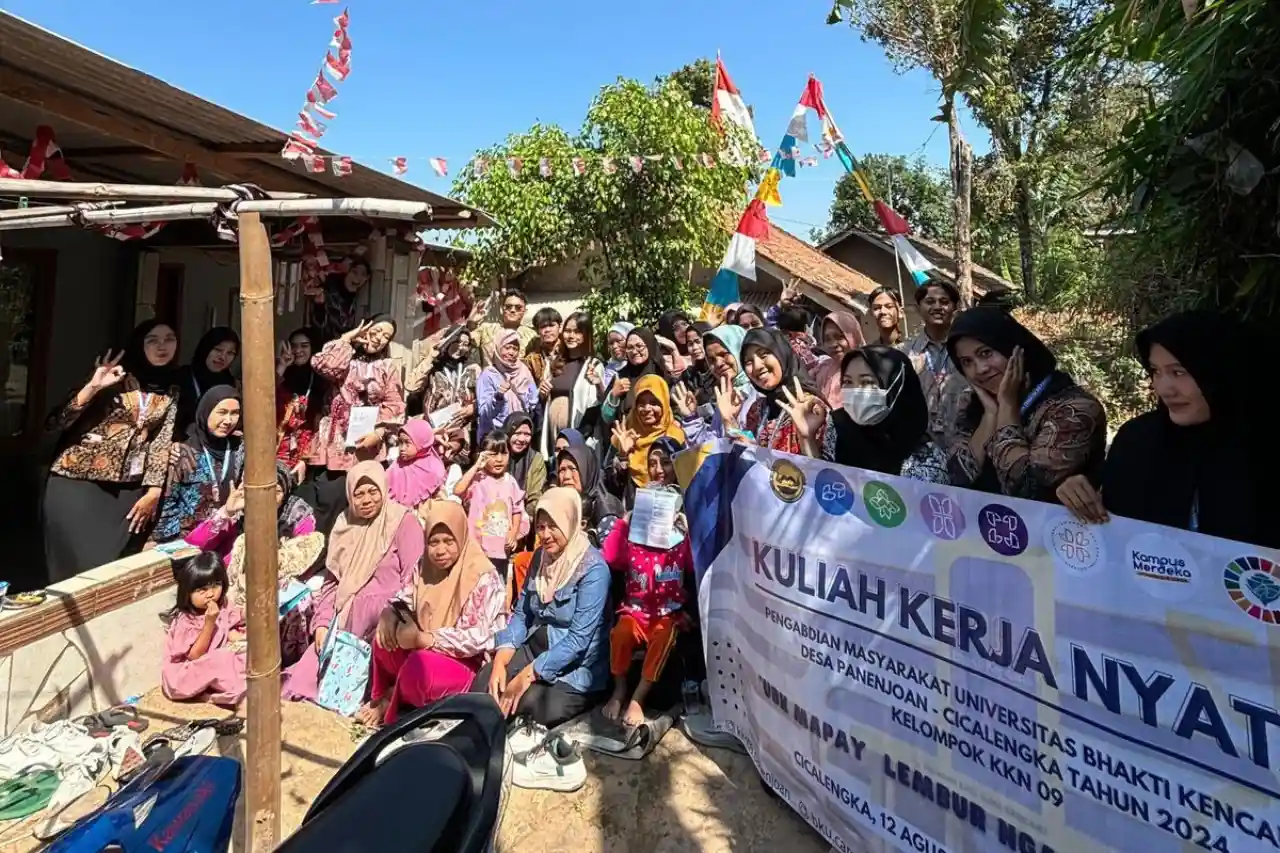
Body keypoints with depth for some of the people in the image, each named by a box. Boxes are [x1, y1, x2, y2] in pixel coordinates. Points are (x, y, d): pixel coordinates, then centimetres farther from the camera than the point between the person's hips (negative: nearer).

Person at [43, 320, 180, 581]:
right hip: (77, 483, -3)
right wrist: (92, 386, -21)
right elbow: (56, 423, -9)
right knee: (78, 565, -3)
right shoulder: (115, 378, -4)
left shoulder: (171, 390, 7)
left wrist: (154, 492, -2)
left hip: (127, 491, 3)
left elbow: (162, 442, 4)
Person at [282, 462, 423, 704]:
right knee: (301, 683, -5)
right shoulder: (345, 525, 13)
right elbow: (331, 580, 15)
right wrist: (322, 623, 4)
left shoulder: (403, 522, -6)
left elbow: (412, 581, -10)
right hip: (344, 621, 5)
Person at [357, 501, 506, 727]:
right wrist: (389, 614, -16)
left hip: (467, 663, -6)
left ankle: (390, 702, 1)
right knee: (386, 635, -18)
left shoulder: (483, 579, -20)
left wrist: (424, 639, -28)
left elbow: (478, 638, -24)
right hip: (425, 651, 6)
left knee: (420, 664, -32)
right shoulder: (424, 568, 1)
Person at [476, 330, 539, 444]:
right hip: (494, 433, -3)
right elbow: (483, 412, -10)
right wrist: (498, 396, -23)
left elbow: (533, 405, 15)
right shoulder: (488, 374, -3)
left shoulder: (524, 372, 7)